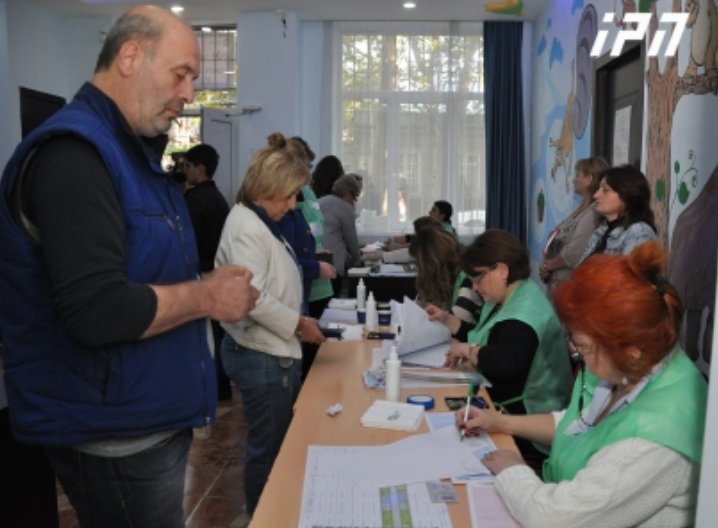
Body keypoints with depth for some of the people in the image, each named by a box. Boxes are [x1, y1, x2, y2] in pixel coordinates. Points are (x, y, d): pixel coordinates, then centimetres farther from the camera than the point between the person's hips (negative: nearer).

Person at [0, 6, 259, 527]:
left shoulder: (132, 151, 11)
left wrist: (208, 284, 0)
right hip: (114, 435, -9)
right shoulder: (73, 153, -21)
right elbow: (97, 312, -30)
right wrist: (206, 297, -17)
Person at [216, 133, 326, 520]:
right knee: (267, 450, 5)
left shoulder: (262, 223, 11)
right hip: (261, 357, -10)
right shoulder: (247, 228, -19)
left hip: (274, 353, 10)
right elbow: (254, 300, -27)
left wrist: (297, 322, 9)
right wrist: (299, 325, -16)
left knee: (278, 444, 21)